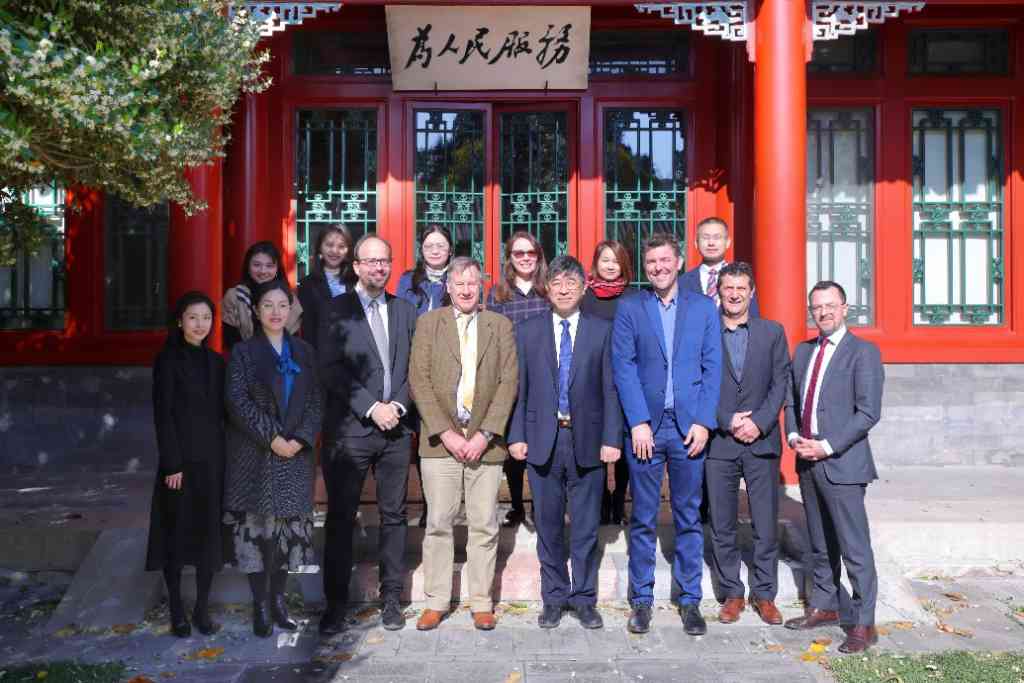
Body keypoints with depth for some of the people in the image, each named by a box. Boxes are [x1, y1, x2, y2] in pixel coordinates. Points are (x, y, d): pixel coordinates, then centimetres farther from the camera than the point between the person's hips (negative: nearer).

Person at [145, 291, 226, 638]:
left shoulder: (216, 361, 10)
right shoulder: (168, 360, -4)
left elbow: (221, 413, 11)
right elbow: (163, 415, -8)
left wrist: (226, 458, 6)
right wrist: (172, 464, -14)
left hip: (213, 459, 4)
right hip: (181, 459, -4)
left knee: (210, 533, 5)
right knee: (177, 534, 4)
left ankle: (202, 608, 16)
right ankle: (177, 610, 17)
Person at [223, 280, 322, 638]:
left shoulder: (303, 351, 9)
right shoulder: (243, 351, 1)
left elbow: (315, 401, 6)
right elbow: (238, 402, -8)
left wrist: (300, 439, -9)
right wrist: (271, 438, -14)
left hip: (295, 454, 3)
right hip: (254, 456, -3)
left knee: (289, 527, 5)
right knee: (255, 527, 0)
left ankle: (279, 599, 19)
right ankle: (260, 605, 12)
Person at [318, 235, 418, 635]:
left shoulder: (405, 311, 12)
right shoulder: (337, 310, 0)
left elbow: (414, 367, 10)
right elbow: (331, 369, -8)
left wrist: (399, 405, -6)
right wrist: (372, 408, -13)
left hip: (397, 427, 4)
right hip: (351, 428, -3)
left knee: (394, 515, 9)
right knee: (341, 519, 2)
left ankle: (391, 598, 21)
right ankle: (335, 605, 13)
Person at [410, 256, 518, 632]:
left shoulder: (501, 325, 8)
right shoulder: (428, 323, 7)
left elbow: (509, 381, 1)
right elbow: (419, 379, -1)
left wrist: (485, 434, -8)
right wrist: (445, 433, -9)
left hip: (485, 441, 1)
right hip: (440, 440, 0)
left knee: (484, 526, 4)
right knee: (438, 523, 4)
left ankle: (481, 602, 17)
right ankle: (436, 602, 16)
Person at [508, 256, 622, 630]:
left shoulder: (602, 330, 3)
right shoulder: (528, 331, 6)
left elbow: (610, 389, 0)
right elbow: (519, 388, 4)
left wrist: (611, 439, -6)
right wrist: (516, 435, -2)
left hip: (587, 440, -1)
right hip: (542, 440, 1)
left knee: (586, 528, 8)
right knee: (548, 526, 10)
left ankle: (584, 599, 22)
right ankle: (553, 597, 24)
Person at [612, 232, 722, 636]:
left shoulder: (703, 308, 8)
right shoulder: (629, 309, 5)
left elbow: (713, 368, 4)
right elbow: (623, 367, -2)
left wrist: (704, 421, -6)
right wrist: (638, 422, -10)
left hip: (689, 426, 1)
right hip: (644, 426, -1)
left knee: (688, 517, 9)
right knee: (643, 519, 6)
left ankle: (690, 600, 20)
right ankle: (641, 599, 18)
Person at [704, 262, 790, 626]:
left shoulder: (772, 332, 7)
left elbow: (780, 383, 2)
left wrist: (759, 423, -10)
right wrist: (728, 422, -11)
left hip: (762, 442, 1)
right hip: (719, 443, 0)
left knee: (766, 525, 5)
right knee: (722, 527, 6)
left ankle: (764, 594, 19)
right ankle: (731, 594, 20)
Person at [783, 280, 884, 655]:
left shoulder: (863, 352, -6)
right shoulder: (803, 351, 13)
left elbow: (868, 412, -13)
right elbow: (791, 401, 17)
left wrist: (827, 447, -16)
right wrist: (793, 436, -1)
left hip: (842, 463, -6)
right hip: (807, 461, 6)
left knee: (854, 547, -3)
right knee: (820, 544, 16)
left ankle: (863, 624, 7)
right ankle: (825, 606, 30)